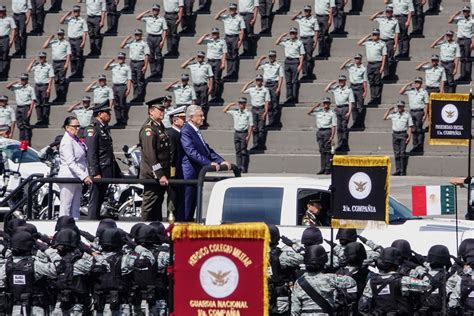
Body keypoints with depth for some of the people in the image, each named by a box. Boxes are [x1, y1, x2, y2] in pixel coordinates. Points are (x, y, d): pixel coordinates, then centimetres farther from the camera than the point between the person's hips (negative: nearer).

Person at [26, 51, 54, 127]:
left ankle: (45, 120, -3)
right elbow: (28, 70, 8)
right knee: (38, 104, 5)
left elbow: (51, 78, -5)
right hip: (37, 86, 5)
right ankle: (39, 119, 9)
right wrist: (32, 62, 7)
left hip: (45, 86, -5)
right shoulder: (36, 66, 12)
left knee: (45, 104, -5)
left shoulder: (48, 66, -1)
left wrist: (49, 88, -13)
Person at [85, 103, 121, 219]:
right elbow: (91, 153, -18)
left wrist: (117, 171, 23)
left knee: (100, 200, 13)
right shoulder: (93, 129, -12)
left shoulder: (104, 128, 18)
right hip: (99, 171, -9)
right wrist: (95, 173, -23)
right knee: (95, 200, -7)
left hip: (107, 170, 9)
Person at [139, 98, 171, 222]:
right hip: (152, 175, -9)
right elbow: (150, 155, -21)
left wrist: (165, 173, 17)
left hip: (161, 174, 9)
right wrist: (160, 175, -23)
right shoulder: (148, 129, -15)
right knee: (149, 205, -3)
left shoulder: (160, 126, 15)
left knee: (158, 203, 15)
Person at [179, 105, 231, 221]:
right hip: (189, 173, -10)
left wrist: (221, 161, 5)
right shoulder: (186, 131, -14)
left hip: (197, 174, 10)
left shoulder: (196, 132, 17)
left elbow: (207, 150, 18)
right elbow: (192, 152, -23)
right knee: (187, 203, -7)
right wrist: (209, 163, -28)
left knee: (193, 204, 12)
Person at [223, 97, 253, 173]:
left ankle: (244, 168, -2)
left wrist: (248, 136, -12)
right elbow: (225, 110, 16)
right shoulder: (235, 112, 11)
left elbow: (250, 125, -5)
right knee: (238, 151, 4)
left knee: (244, 151, -5)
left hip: (244, 133, -4)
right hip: (236, 133, 5)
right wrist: (230, 104, 3)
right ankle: (239, 167, 6)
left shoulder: (248, 113, -2)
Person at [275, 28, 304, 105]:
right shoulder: (286, 42, 12)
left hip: (295, 61, -5)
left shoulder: (299, 43, 0)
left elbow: (302, 55, -2)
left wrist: (300, 65, -11)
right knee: (288, 81, 4)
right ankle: (289, 97, 5)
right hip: (287, 61, 5)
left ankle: (295, 98, -6)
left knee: (295, 81, -6)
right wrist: (282, 35, 5)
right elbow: (277, 43, 11)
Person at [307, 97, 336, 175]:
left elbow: (334, 126, -3)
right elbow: (309, 112, 11)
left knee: (328, 150, -6)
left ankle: (328, 168, -6)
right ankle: (323, 168, 6)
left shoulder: (332, 113, 1)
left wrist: (332, 136, -13)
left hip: (328, 131, -4)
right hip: (320, 131, 4)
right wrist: (316, 105, 5)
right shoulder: (318, 111, 14)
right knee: (322, 150, 5)